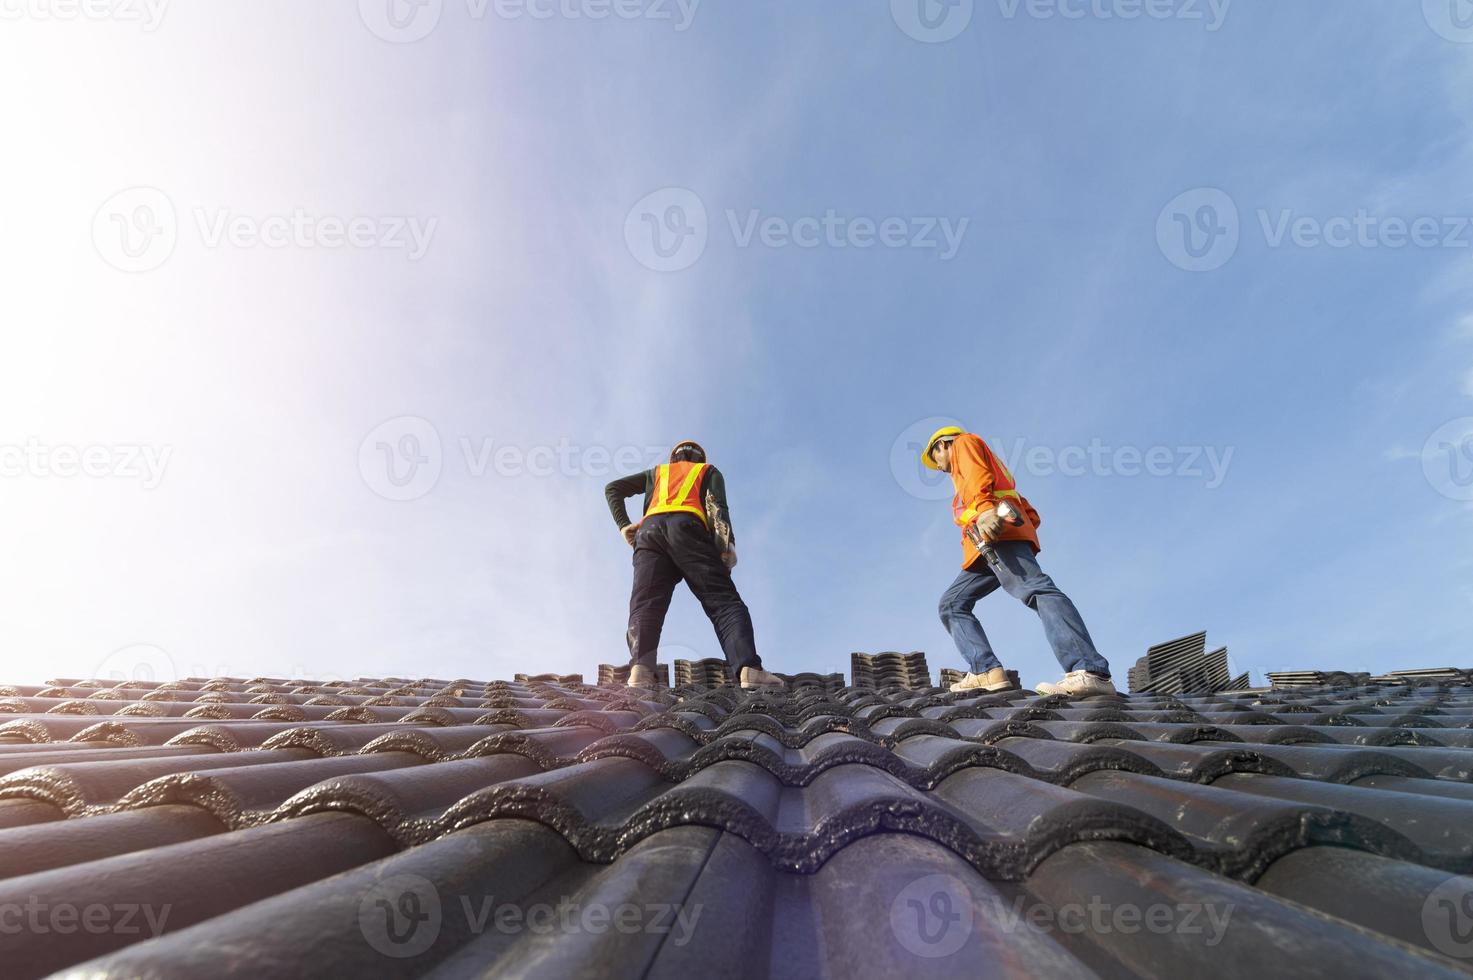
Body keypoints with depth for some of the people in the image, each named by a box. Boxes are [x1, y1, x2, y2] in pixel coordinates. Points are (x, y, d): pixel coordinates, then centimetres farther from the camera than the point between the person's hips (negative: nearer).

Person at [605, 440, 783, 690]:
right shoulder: (709, 471, 31)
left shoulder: (657, 472, 39)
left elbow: (613, 488, 32)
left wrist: (623, 525, 21)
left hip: (650, 530, 3)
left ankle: (640, 669, -38)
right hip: (687, 528, -2)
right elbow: (717, 504, 10)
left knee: (645, 604, -12)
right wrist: (727, 543, -3)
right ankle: (749, 668, -32)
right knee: (723, 600, -11)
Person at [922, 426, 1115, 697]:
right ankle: (986, 671, -13)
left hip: (996, 532, -9)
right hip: (987, 547, 10)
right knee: (952, 604, 5)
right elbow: (1032, 515, 29)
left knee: (1035, 590, -26)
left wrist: (984, 509, -24)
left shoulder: (963, 443, 19)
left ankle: (1091, 672, -39)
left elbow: (978, 474, -7)